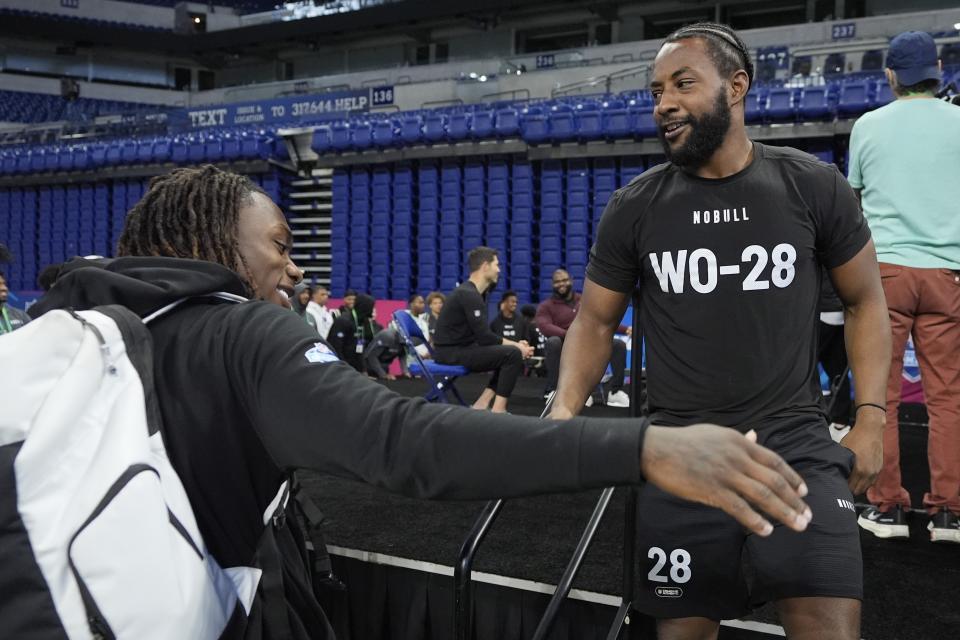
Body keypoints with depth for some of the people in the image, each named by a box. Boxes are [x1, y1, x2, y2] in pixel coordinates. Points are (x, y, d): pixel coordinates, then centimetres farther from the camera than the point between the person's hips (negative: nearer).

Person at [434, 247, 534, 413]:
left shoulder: (474, 293, 14)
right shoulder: (468, 294, -18)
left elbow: (484, 335, 16)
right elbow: (484, 337, -20)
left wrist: (515, 344, 5)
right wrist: (516, 346, -9)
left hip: (462, 347, 10)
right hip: (451, 352, -10)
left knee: (509, 351, 13)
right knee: (513, 354, -19)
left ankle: (483, 404, 5)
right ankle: (498, 411, -16)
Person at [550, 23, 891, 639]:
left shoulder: (814, 187, -2)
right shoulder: (633, 208, 1)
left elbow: (865, 301, 8)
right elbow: (596, 320, 8)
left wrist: (871, 418, -1)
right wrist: (565, 411, -10)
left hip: (796, 445, -1)